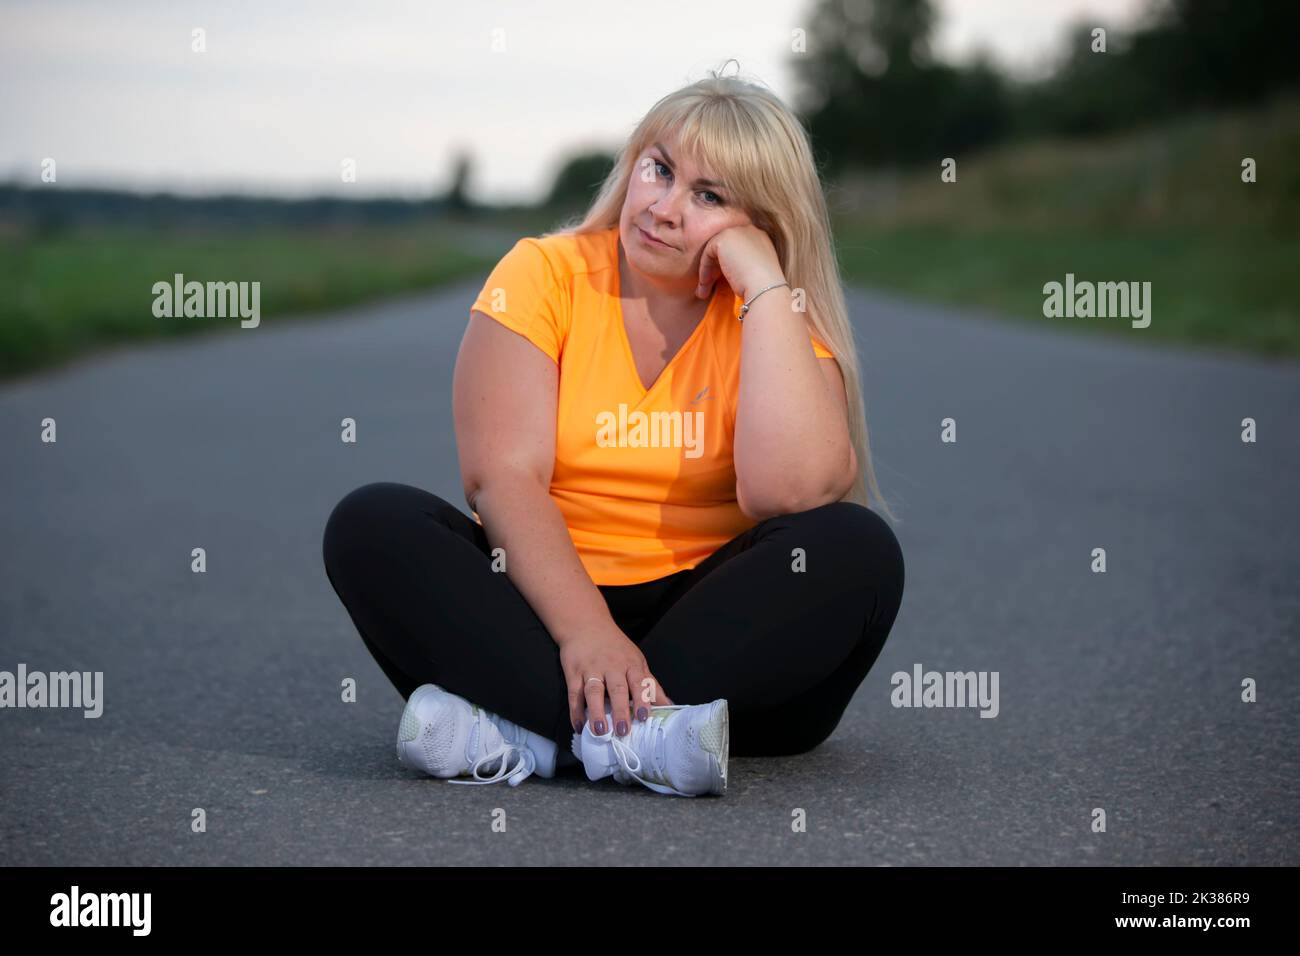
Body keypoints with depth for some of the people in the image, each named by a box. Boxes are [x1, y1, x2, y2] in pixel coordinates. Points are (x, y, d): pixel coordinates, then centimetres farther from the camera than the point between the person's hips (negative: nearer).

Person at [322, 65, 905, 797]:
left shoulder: (779, 317, 0)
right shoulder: (544, 274, -1)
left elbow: (790, 490, -21)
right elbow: (502, 478, -13)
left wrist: (763, 285, -17)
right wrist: (584, 630, -28)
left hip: (711, 617, 0)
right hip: (544, 600, 0)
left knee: (858, 550, -27)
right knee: (372, 523, -22)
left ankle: (528, 730, -31)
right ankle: (636, 736, -35)